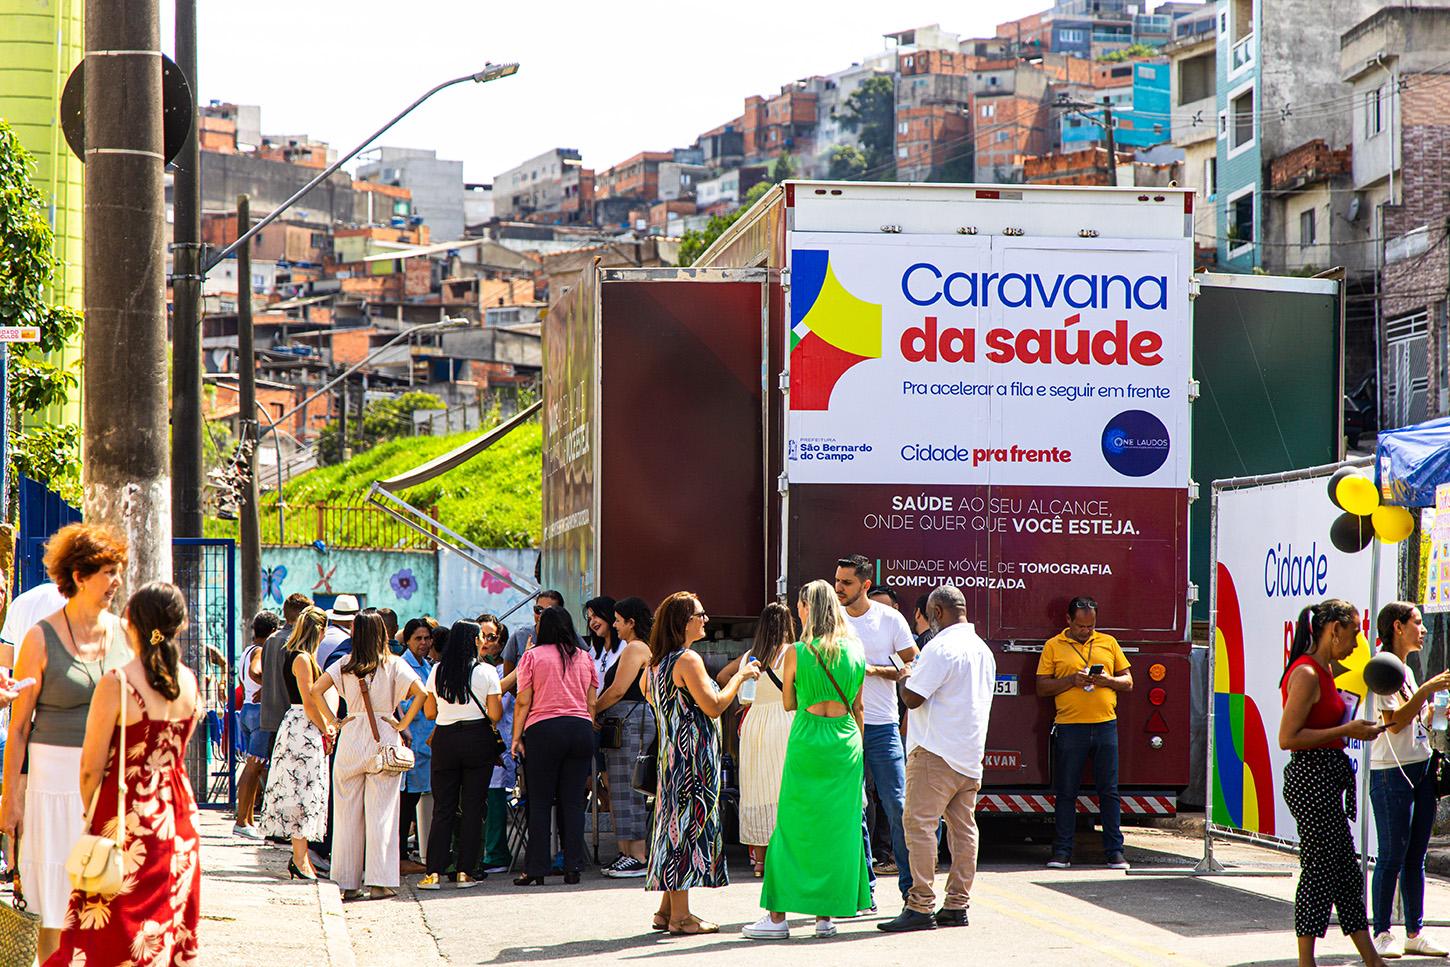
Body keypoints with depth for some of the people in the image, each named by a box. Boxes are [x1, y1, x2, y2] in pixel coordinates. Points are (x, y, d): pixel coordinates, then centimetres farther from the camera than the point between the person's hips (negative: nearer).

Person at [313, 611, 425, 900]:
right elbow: (420, 693, -13)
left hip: (351, 739, 1)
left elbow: (316, 690, -7)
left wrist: (333, 721, -1)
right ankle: (380, 882, -5)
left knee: (347, 812, 8)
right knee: (381, 812, 0)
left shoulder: (345, 665, 2)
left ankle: (348, 884, 9)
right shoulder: (394, 664, -2)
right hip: (385, 740, -1)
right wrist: (403, 724, -4)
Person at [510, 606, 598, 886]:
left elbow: (523, 702, -1)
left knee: (540, 802, 1)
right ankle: (573, 866, 0)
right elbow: (591, 703, 11)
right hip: (581, 728, 3)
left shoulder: (532, 656, 2)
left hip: (543, 729, -3)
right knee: (573, 802, 4)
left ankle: (536, 868, -1)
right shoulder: (585, 658, 12)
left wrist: (516, 737, 3)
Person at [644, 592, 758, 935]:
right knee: (687, 827, -7)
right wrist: (740, 677, -7)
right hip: (693, 754, -10)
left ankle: (667, 909, 16)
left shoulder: (657, 661, 12)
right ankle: (680, 915, -6)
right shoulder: (688, 659, -16)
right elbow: (714, 706, -19)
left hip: (672, 751, 10)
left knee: (676, 826, 13)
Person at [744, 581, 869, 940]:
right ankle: (826, 915, 8)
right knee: (838, 829, 8)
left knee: (792, 829, 2)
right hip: (846, 745, 4)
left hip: (808, 743, -4)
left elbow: (788, 703, 3)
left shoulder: (796, 653, -8)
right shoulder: (855, 651, 4)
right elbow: (859, 707, 11)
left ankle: (778, 915, 3)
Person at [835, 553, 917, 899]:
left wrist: (874, 669, -12)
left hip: (882, 725, -2)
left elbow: (914, 666, 0)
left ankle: (911, 886, 2)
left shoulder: (889, 619, -1)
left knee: (897, 805, -5)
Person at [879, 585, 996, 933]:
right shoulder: (983, 649, 14)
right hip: (970, 754, 9)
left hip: (936, 753, -9)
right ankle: (957, 905, 11)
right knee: (963, 828, 9)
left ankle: (921, 907, -11)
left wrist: (905, 678, 6)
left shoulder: (940, 648, -15)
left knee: (920, 825, -7)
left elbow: (913, 698, -16)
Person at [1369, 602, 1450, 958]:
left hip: (1421, 768, 9)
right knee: (1392, 856, -5)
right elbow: (1395, 722, -19)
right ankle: (1382, 934, 1)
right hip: (1391, 772, -9)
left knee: (1415, 858, 9)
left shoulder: (1406, 670, 17)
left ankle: (1414, 934, 13)